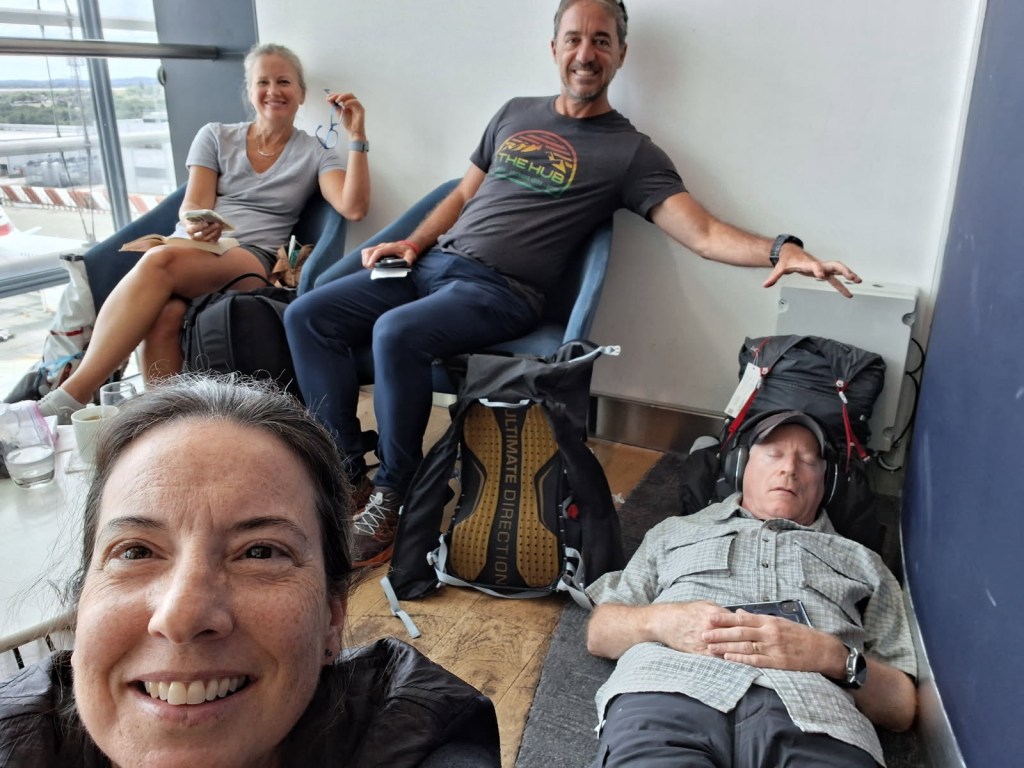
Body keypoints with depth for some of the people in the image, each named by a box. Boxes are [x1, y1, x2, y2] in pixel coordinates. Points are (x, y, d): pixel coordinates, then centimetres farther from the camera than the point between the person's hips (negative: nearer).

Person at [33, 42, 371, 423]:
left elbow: (354, 208, -6)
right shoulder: (215, 136, 17)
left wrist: (357, 136, -9)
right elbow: (193, 204, 5)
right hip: (190, 249, 3)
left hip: (253, 262, -3)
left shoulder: (314, 154, 11)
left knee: (161, 261, -35)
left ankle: (69, 398, -35)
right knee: (165, 316, -37)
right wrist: (195, 226, -18)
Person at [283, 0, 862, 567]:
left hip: (502, 291, -6)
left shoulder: (631, 152, 1)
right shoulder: (516, 114, 18)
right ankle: (347, 474, 1)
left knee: (397, 332, -33)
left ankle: (392, 498, -12)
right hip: (431, 263, 7)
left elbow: (704, 233, -9)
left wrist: (779, 249, -26)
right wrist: (412, 243, 9)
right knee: (308, 316, -5)